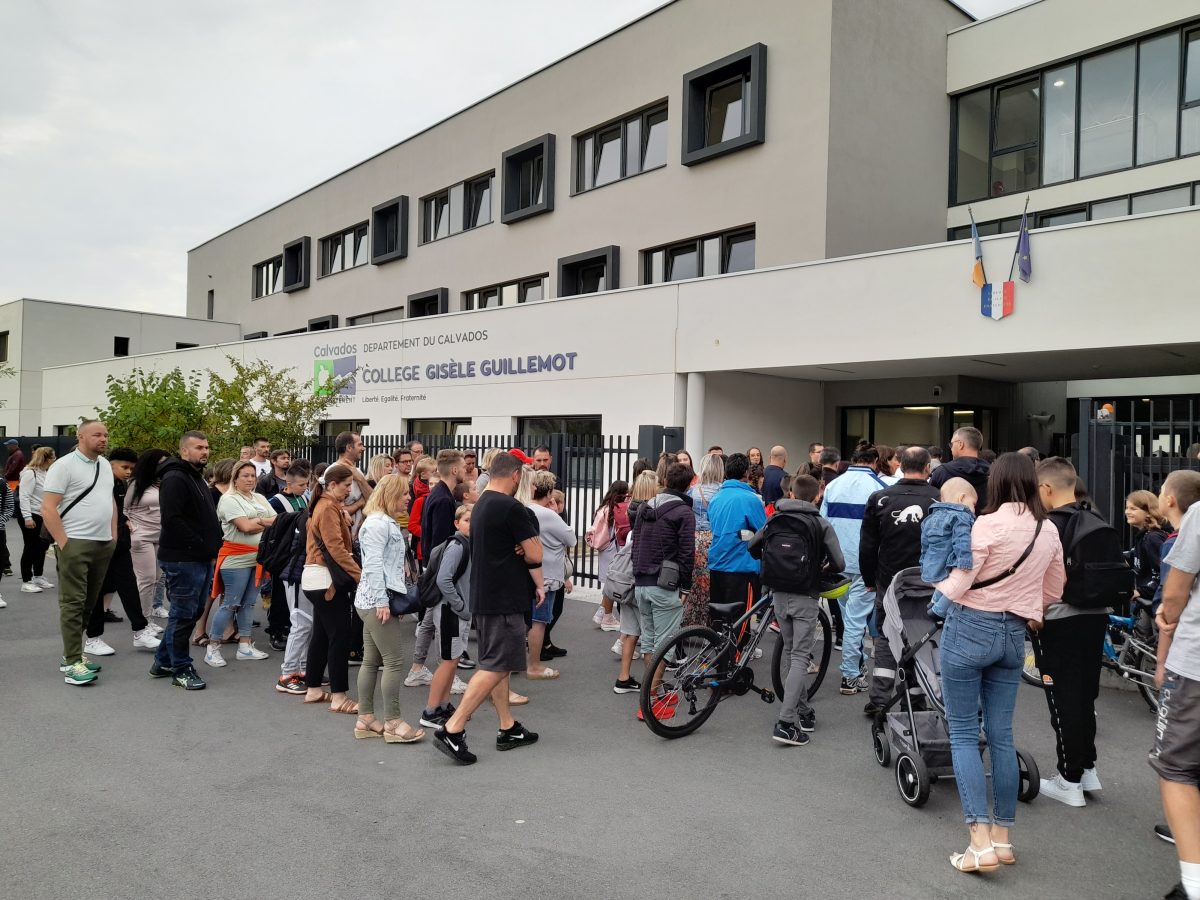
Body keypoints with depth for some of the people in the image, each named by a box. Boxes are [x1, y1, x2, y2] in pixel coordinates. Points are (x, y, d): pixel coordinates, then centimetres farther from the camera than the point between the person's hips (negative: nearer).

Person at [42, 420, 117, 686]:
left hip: (103, 544, 7)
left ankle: (72, 653, 22)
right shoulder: (64, 465, -8)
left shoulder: (105, 465, 14)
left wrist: (113, 535, 13)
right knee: (73, 603, -5)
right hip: (76, 544, -7)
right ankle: (72, 663, -2)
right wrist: (63, 544, -16)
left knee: (89, 603, 11)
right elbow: (48, 509, -12)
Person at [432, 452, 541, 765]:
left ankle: (509, 728, 24)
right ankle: (452, 730, -9)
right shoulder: (512, 508, -17)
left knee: (496, 664, 15)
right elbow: (535, 556, -15)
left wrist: (518, 548, -2)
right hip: (504, 601, -10)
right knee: (496, 667, -6)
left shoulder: (480, 506, 12)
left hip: (483, 597, 10)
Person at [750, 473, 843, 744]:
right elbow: (839, 564, -10)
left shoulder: (775, 519, 5)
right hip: (804, 596, -4)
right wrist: (823, 567, 11)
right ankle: (786, 722, -12)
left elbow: (752, 547, 7)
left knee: (791, 652, 17)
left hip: (778, 594, 4)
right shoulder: (821, 525, -4)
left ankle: (802, 711, 26)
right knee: (800, 656, -3)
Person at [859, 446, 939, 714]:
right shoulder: (939, 499, -7)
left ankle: (879, 699, 8)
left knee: (885, 636, 12)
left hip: (889, 582, 1)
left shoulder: (880, 498, -5)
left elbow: (867, 546, 0)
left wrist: (869, 579, 11)